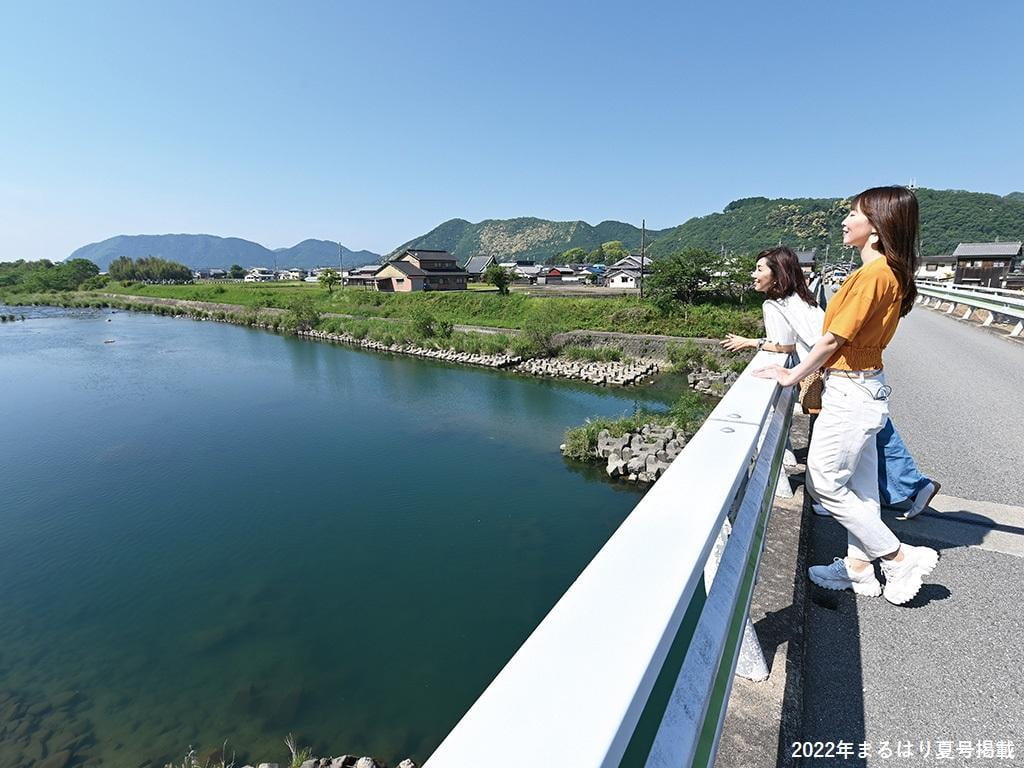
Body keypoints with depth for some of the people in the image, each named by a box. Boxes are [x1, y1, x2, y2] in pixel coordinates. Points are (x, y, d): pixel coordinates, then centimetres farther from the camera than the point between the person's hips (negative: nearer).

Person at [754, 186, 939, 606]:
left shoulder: (872, 274, -19)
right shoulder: (892, 273, 11)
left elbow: (832, 339, -19)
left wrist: (791, 376, -9)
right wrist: (805, 369, 11)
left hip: (850, 391, -10)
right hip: (866, 385, 10)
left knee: (824, 481, 1)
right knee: (860, 483, 15)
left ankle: (902, 557, 14)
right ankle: (859, 565, 27)